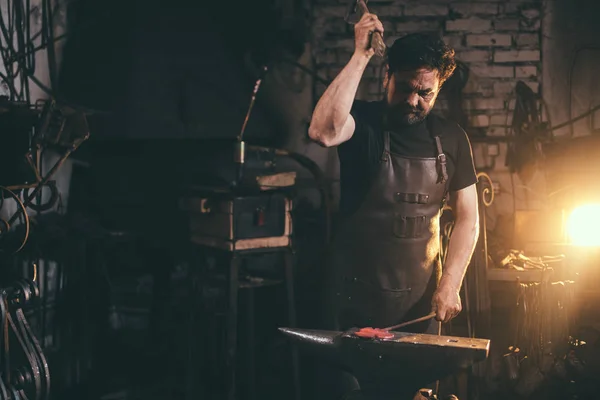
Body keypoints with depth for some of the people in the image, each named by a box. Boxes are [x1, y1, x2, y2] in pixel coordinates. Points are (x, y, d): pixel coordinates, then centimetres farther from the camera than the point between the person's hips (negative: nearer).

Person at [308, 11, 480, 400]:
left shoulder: (451, 138, 3)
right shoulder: (363, 122, -6)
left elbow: (468, 218, 5)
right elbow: (324, 131, -31)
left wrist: (450, 286, -6)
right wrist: (360, 56, -26)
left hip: (421, 296, 3)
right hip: (356, 293, -3)